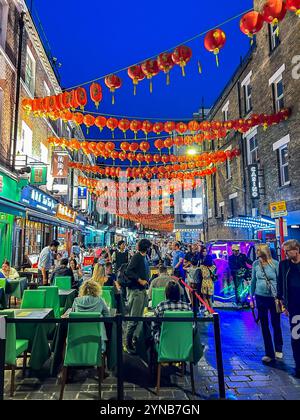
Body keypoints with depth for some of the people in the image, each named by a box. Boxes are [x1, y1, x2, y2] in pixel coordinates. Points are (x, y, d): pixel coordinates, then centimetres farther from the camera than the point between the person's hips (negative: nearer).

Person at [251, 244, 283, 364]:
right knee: (264, 326, 10)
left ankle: (278, 350, 37)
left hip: (274, 298, -3)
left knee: (276, 325, 13)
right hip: (260, 297, 3)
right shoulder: (256, 264, -3)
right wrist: (251, 297, 8)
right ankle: (269, 353, 24)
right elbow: (253, 281, 5)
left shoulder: (275, 264, -12)